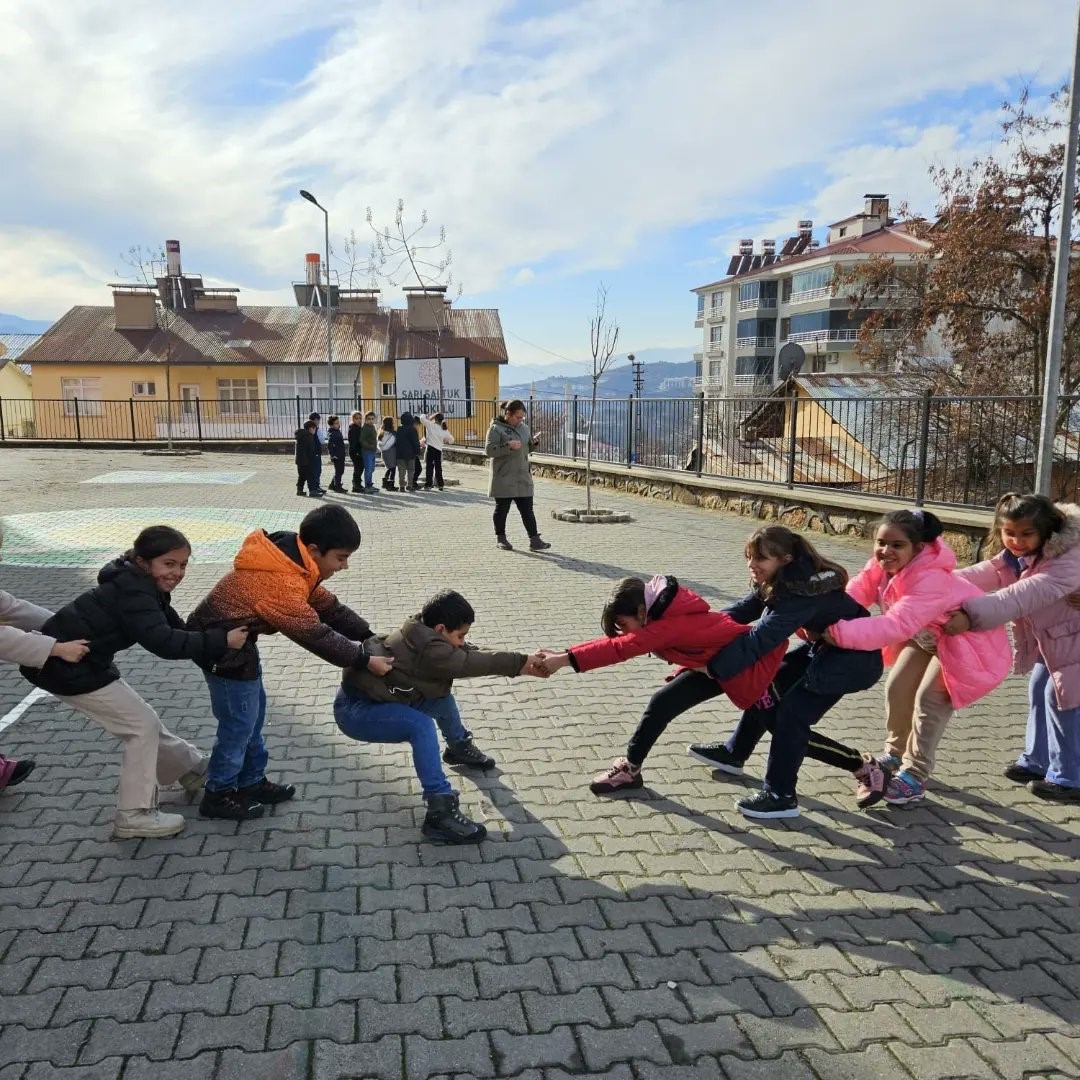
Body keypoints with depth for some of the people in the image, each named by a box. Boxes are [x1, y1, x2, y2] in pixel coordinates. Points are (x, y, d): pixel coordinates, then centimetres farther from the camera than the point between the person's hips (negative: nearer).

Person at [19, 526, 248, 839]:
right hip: (66, 666, -9)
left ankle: (196, 771, 34)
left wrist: (216, 650, -8)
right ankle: (134, 816, 4)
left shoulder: (145, 588, 7)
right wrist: (221, 640, -36)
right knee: (143, 726, -4)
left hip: (85, 663, 9)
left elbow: (176, 628, 4)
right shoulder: (133, 592, -25)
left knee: (142, 721, 18)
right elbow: (163, 642, -36)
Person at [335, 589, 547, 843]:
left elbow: (473, 654, -2)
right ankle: (440, 814, -29)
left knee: (443, 699, 17)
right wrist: (521, 662, -20)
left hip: (375, 698, 10)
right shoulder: (427, 648, -27)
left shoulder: (422, 634, 0)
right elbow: (470, 662, -26)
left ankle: (459, 748, 43)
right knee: (421, 725, -30)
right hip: (355, 710, -10)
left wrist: (521, 665, -9)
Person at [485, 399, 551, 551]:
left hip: (523, 477, 5)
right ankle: (500, 538, 21)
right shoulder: (496, 429, -8)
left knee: (527, 510, 1)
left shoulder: (524, 427, 11)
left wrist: (534, 442, -1)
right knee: (502, 509, 7)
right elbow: (489, 450, -16)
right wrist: (508, 446, -26)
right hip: (503, 478, -5)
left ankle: (534, 540, -1)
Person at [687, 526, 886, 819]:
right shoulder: (780, 581, -8)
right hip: (824, 646, 9)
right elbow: (741, 611, -11)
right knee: (767, 688, 7)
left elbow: (759, 639, -40)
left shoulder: (801, 594, -35)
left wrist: (710, 665, -39)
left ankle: (781, 796, 1)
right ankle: (734, 753, 25)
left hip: (855, 658, -9)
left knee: (791, 712, -13)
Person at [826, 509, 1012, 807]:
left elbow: (898, 625, -53)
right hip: (927, 636, 8)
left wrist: (840, 633, -60)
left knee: (929, 701, -14)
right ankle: (896, 754, 29)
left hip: (968, 640, -8)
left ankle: (914, 777, 0)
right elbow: (855, 593, -24)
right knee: (896, 688, 7)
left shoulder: (930, 580, -41)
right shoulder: (883, 565, -15)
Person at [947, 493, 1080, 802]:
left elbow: (1023, 596, -48)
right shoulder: (1014, 556, -6)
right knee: (1038, 691, 15)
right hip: (1050, 638, 9)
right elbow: (982, 574, -21)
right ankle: (1036, 761, 31)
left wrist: (972, 615, -59)